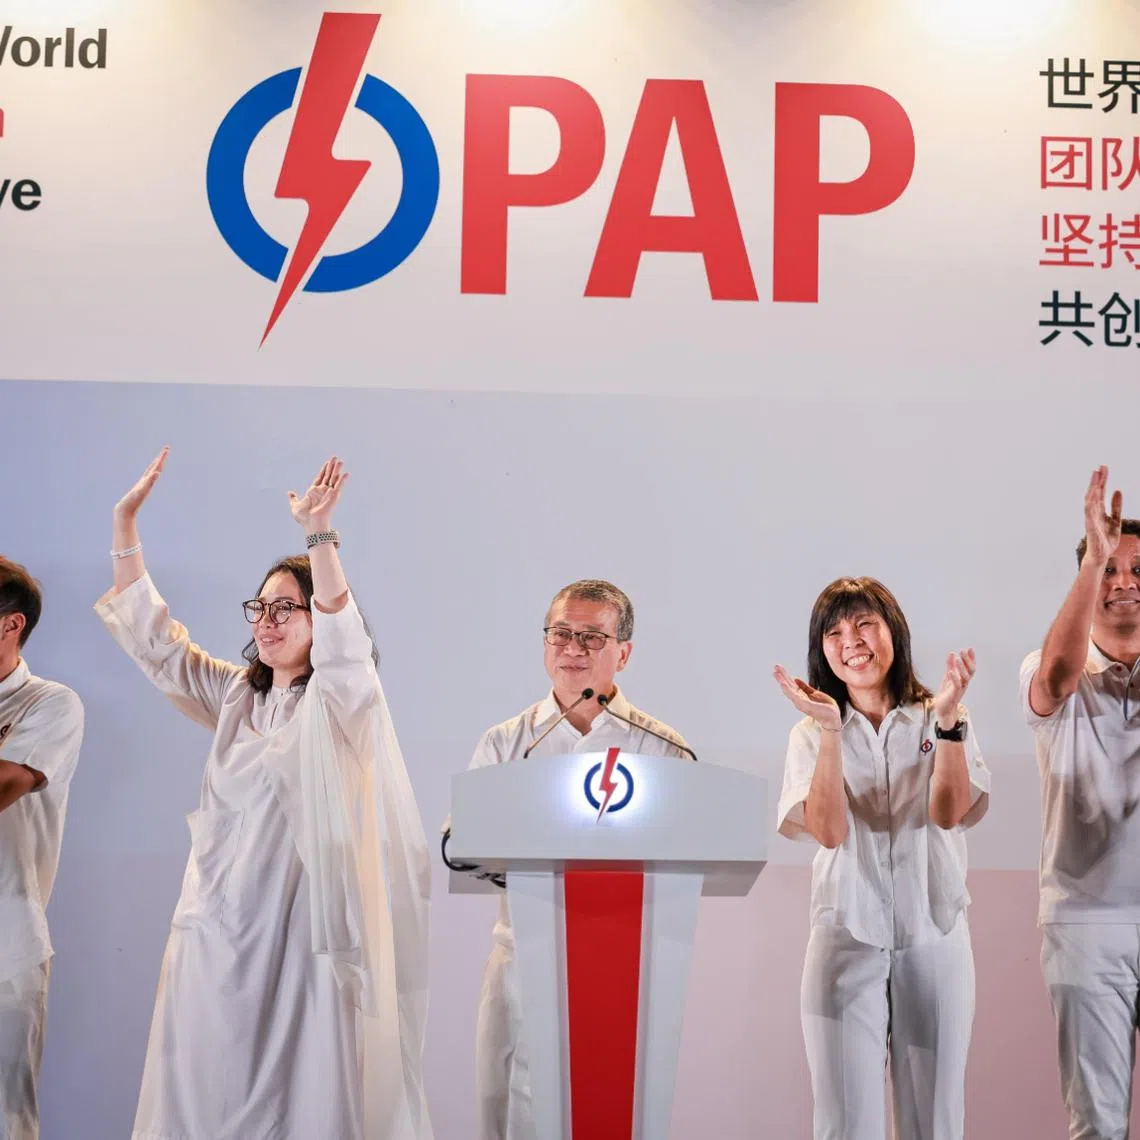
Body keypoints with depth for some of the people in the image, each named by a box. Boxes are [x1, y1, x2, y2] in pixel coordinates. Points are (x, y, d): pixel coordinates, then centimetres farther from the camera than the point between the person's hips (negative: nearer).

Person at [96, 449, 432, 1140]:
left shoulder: (340, 701, -1)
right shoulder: (236, 694, 15)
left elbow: (342, 633, -21)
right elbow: (152, 638, 14)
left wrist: (319, 532, -33)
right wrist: (126, 524, 8)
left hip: (301, 924, -5)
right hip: (222, 922, 5)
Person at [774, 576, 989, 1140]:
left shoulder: (944, 721, 5)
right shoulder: (811, 735, 4)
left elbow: (949, 812, -11)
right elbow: (829, 831, -11)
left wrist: (948, 717, -20)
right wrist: (830, 730, -19)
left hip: (935, 939, 1)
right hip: (846, 940, 0)